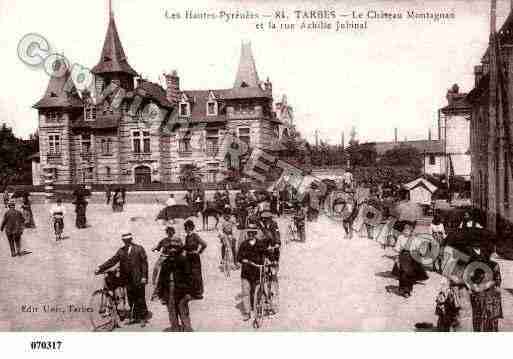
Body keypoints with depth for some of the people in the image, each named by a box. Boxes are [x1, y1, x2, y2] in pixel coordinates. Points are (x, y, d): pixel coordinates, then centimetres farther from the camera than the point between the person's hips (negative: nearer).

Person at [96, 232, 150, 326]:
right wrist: (100, 268, -5)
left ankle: (144, 317, 12)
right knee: (131, 299, 8)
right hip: (128, 279, 4)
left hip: (138, 279, -4)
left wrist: (144, 276, -10)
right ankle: (135, 317, 19)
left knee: (140, 299, 0)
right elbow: (112, 261, 5)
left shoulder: (139, 249, -1)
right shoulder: (121, 250, 9)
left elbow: (144, 262, -3)